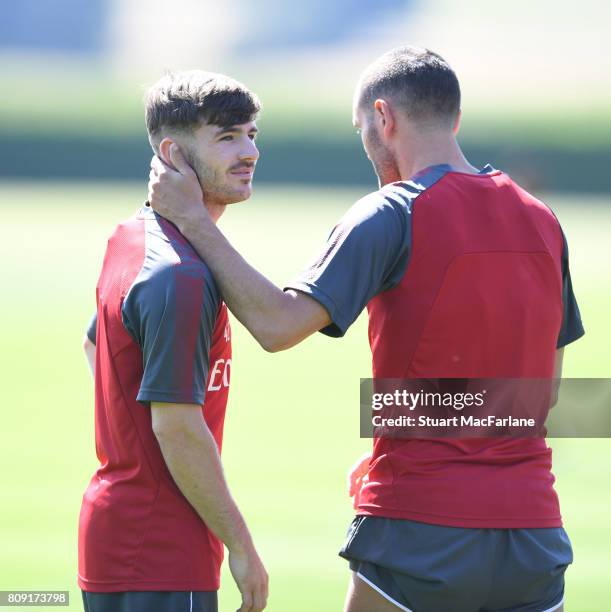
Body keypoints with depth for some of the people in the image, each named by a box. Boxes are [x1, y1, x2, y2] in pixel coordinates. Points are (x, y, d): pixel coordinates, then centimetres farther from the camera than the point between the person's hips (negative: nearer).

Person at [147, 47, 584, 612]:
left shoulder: (392, 214, -8)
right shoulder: (542, 221, 10)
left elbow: (278, 325, -16)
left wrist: (193, 219, -7)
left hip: (422, 531, -5)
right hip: (534, 533, 5)